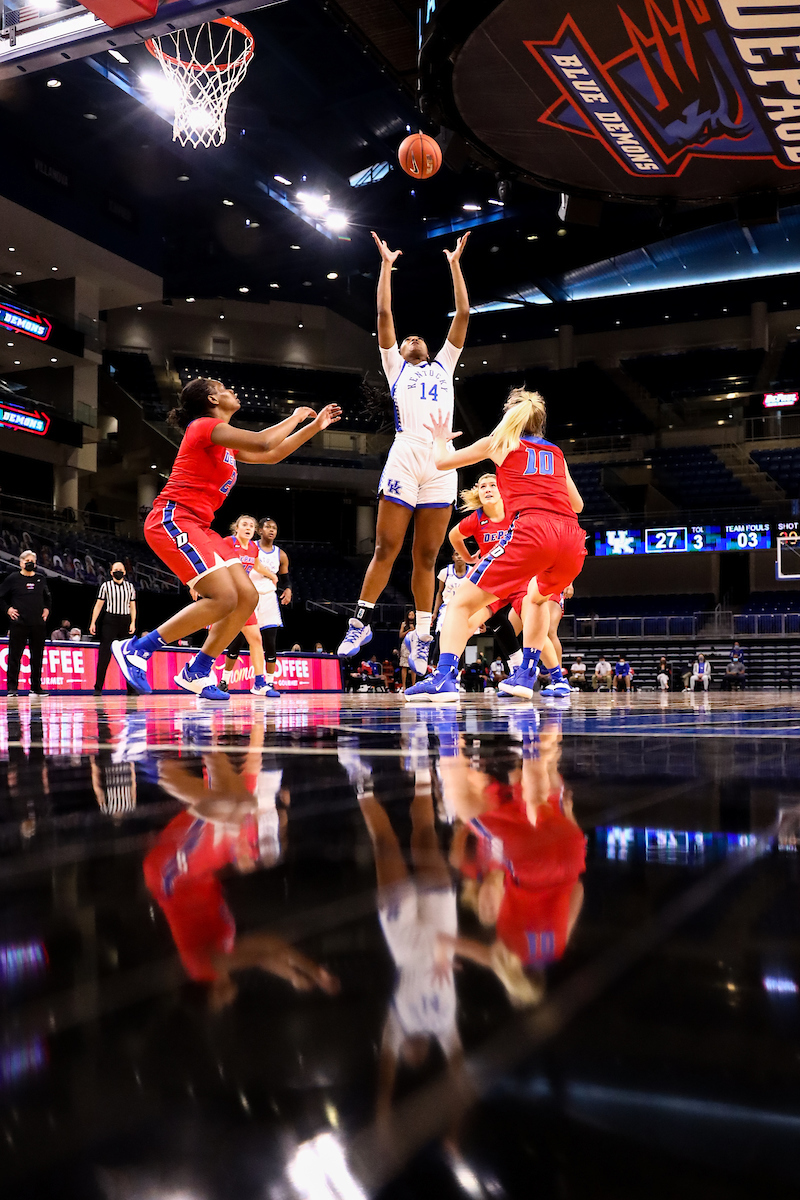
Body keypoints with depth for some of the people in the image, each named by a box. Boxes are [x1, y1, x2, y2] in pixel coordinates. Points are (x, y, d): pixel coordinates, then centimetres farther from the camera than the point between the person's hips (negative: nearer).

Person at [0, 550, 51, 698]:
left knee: (37, 656, 6)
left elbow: (47, 597, 27)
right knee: (15, 656, -4)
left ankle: (36, 687, 14)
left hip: (38, 624, 4)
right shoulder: (12, 579, 2)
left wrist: (47, 609, 12)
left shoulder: (41, 579, 13)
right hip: (18, 623, -4)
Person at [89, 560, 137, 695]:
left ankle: (131, 688, 10)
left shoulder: (130, 586, 12)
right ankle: (98, 687, -5)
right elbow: (98, 604, 4)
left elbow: (132, 606, 10)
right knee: (104, 655, -7)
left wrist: (133, 623, -2)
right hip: (110, 621, -3)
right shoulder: (106, 585, 5)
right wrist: (93, 623, -2)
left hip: (126, 621, 3)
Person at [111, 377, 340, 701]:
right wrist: (295, 417, -1)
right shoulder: (206, 425, -7)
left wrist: (315, 426, 28)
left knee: (247, 597, 1)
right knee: (224, 598, -21)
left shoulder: (225, 442, 22)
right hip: (172, 519, -10)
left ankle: (196, 673, 8)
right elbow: (263, 443, -17)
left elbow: (272, 455, 29)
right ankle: (135, 649, -13)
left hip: (198, 527, 10)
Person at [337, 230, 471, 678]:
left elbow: (463, 314, 25)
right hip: (405, 460, -2)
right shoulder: (396, 367, 21)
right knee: (386, 548, -5)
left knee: (426, 556, 2)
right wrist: (387, 265, 19)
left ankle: (422, 636, 6)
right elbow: (384, 314, 15)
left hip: (442, 465, 2)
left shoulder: (444, 365, 28)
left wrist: (455, 264, 27)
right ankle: (362, 621, 5)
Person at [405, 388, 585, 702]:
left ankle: (444, 678, -18)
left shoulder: (500, 442, 19)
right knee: (536, 597, 35)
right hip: (572, 538, 5)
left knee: (461, 603, 2)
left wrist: (440, 439, 46)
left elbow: (441, 462, 25)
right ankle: (524, 677, 27)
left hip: (531, 530, -5)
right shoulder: (556, 453, 29)